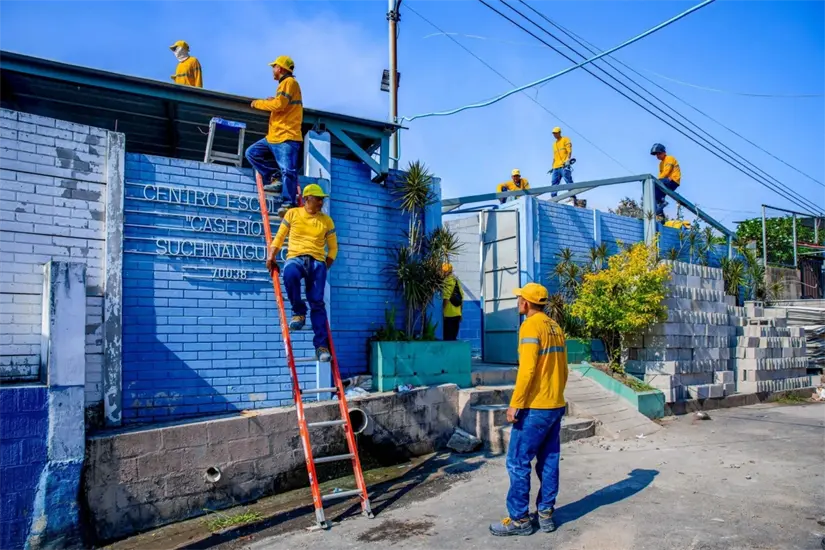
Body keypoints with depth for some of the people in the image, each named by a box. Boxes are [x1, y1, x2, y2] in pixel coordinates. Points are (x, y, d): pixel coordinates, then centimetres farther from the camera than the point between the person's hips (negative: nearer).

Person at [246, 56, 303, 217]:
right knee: (252, 153, 9)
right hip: (274, 136, 11)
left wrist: (258, 103, -4)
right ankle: (274, 179, 3)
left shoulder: (289, 82, -5)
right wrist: (272, 101, 13)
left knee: (288, 171, -15)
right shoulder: (285, 84, 24)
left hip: (286, 138, -11)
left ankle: (290, 204, -16)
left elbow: (279, 104, -18)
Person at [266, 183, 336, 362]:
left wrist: (325, 267, 7)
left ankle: (321, 345, -14)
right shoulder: (292, 214, 11)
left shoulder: (327, 221, 14)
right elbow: (279, 237, 14)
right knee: (289, 274, -38)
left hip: (317, 261, 1)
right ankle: (299, 312, -14)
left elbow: (333, 247, 19)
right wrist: (271, 257, 2)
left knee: (317, 302, -14)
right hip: (295, 258, -1)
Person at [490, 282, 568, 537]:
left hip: (534, 407, -9)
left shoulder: (530, 326, -14)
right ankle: (546, 514, 20)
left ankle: (519, 519, 5)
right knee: (548, 461, 13)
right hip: (556, 406, 9)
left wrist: (515, 404, -17)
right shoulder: (556, 327, 11)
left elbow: (527, 369, -21)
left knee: (518, 462, 0)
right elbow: (563, 370, 15)